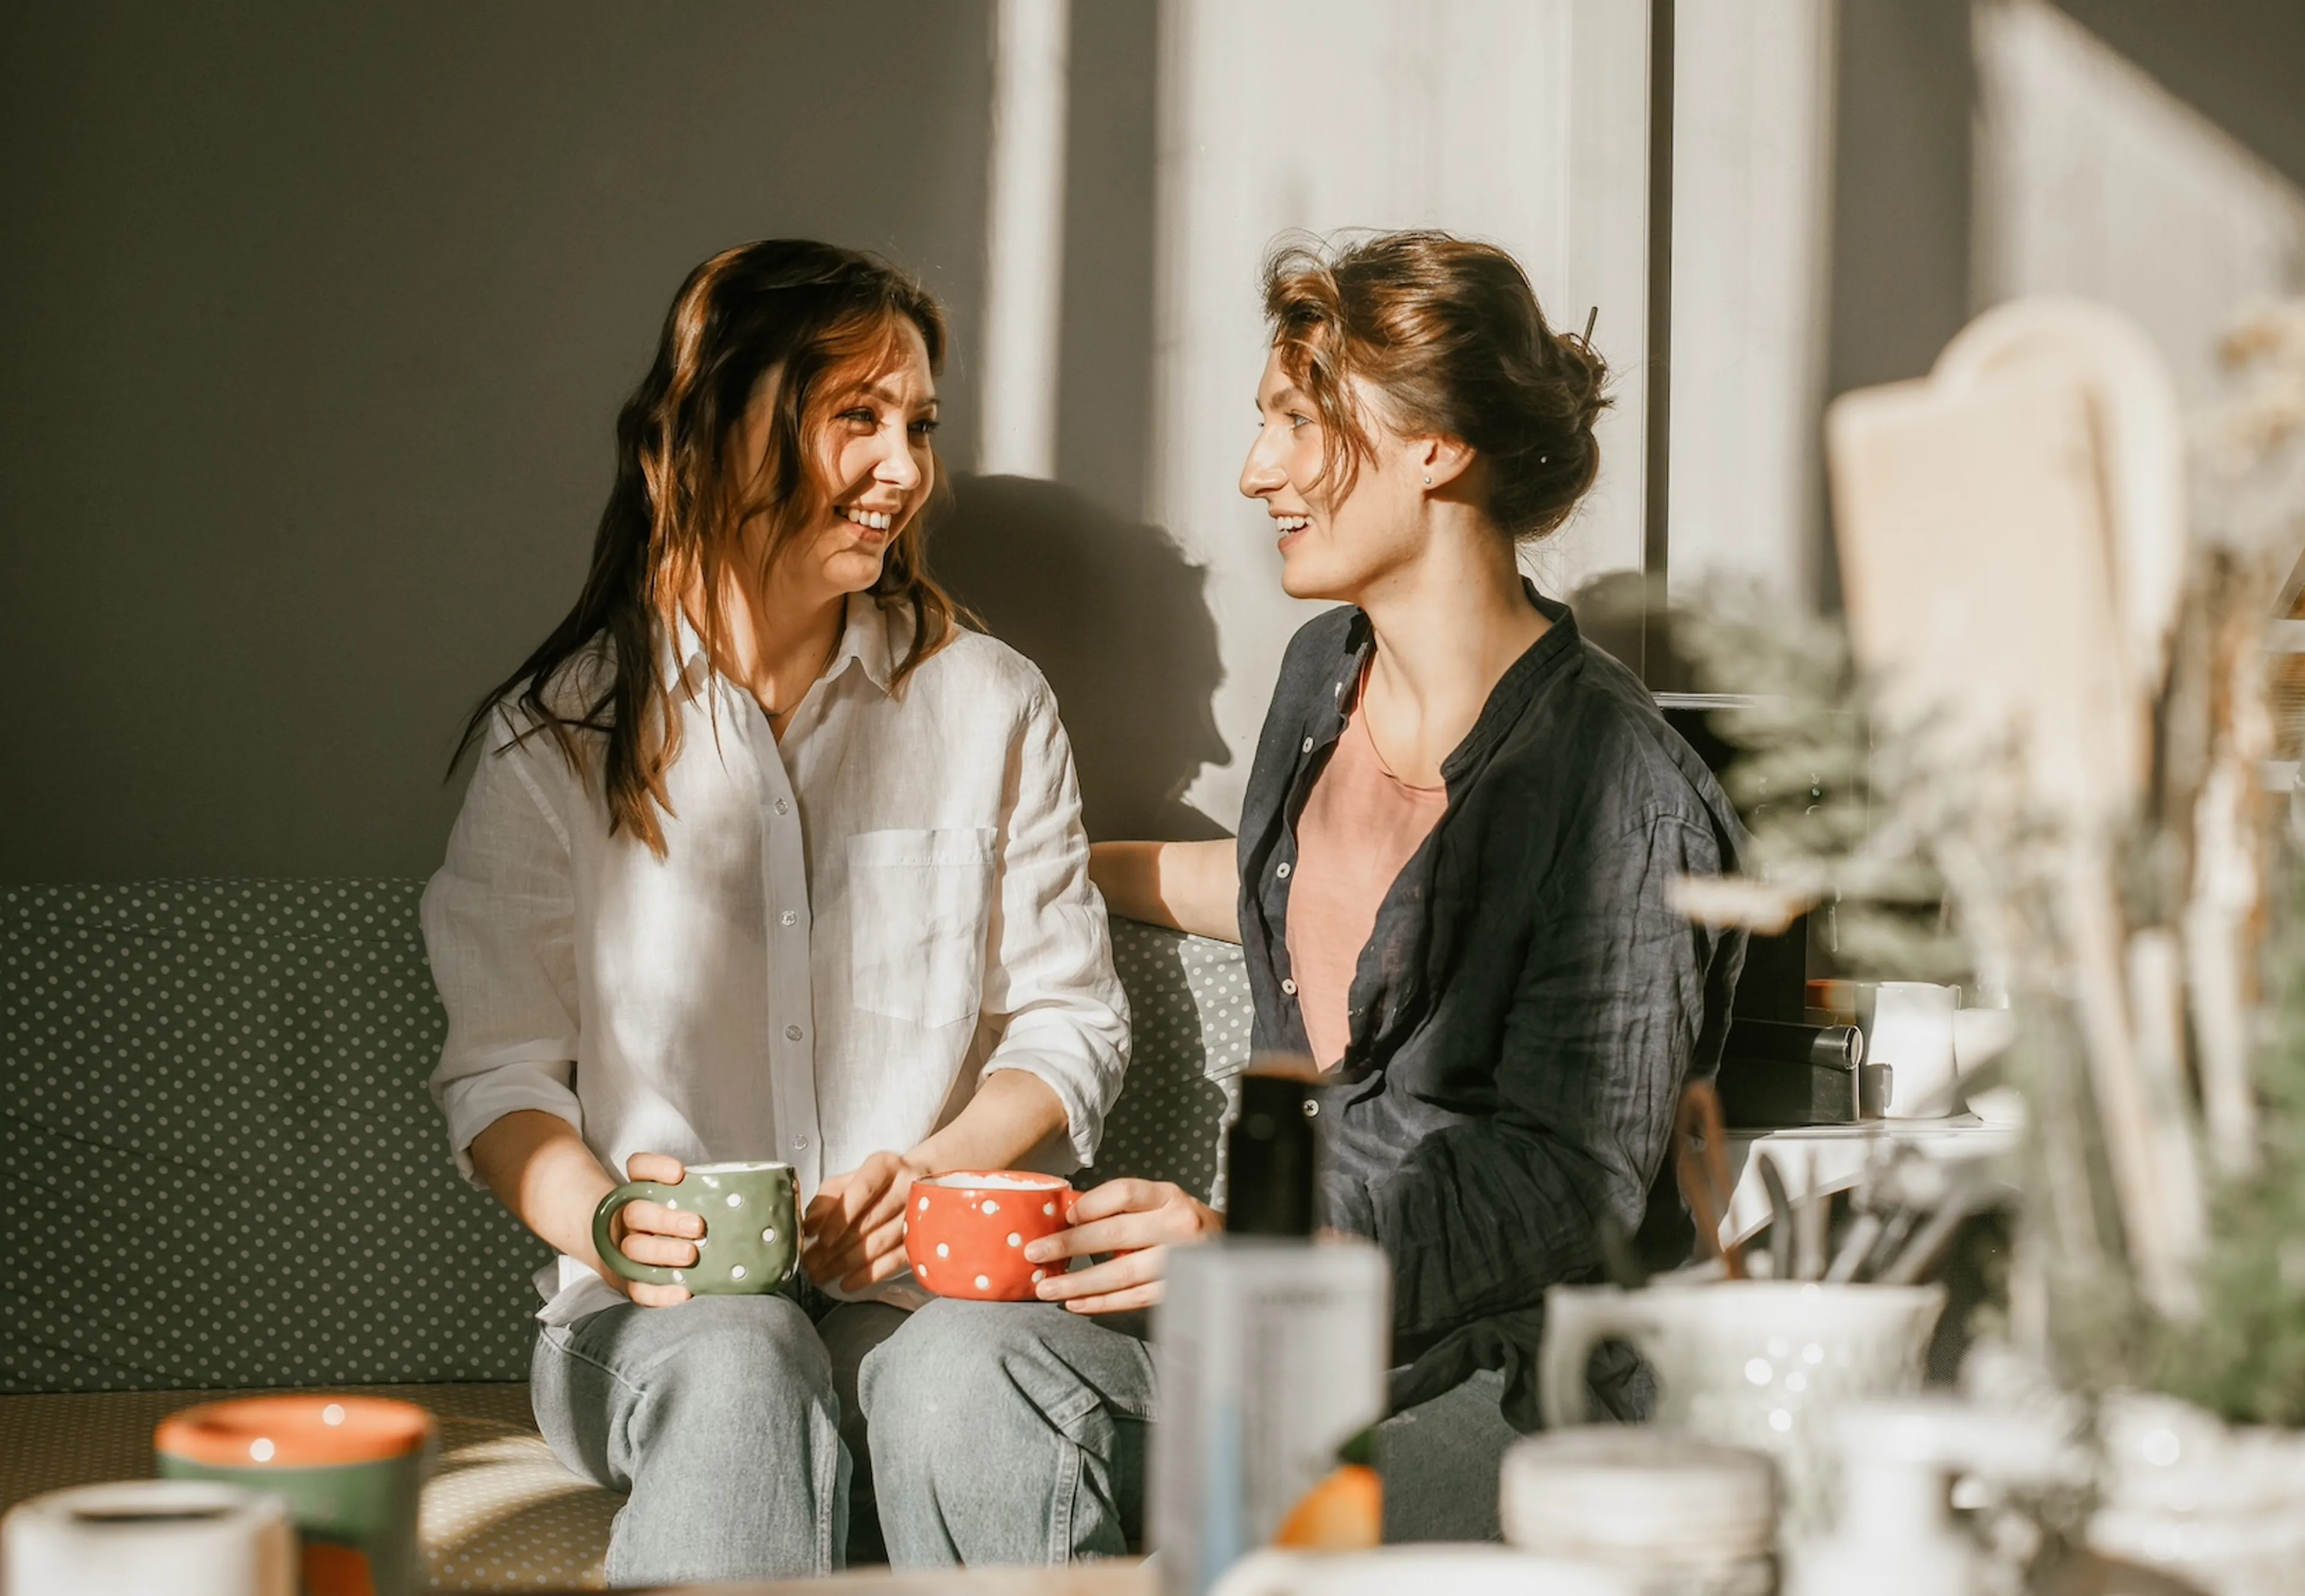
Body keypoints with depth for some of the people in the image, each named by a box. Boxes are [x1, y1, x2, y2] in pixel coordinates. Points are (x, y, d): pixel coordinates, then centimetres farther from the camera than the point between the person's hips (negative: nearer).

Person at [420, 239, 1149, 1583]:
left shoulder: (993, 707, 12)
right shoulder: (559, 736, 8)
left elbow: (1070, 1022, 11)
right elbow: (501, 1069, 8)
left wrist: (933, 1173, -10)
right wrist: (606, 1220, -14)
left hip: (941, 1274, 1)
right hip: (668, 1302, -1)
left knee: (971, 1377, -35)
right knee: (740, 1369, -37)